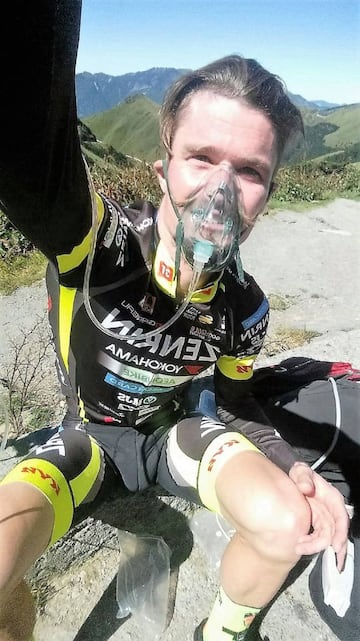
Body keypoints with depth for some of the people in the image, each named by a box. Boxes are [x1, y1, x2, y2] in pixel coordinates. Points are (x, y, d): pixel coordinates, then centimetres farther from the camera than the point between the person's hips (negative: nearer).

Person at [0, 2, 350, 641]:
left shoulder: (243, 305, -15)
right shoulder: (98, 244, -29)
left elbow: (236, 399, 1)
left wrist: (293, 467, -16)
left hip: (174, 429, 3)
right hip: (88, 435, -2)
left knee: (289, 523, -21)